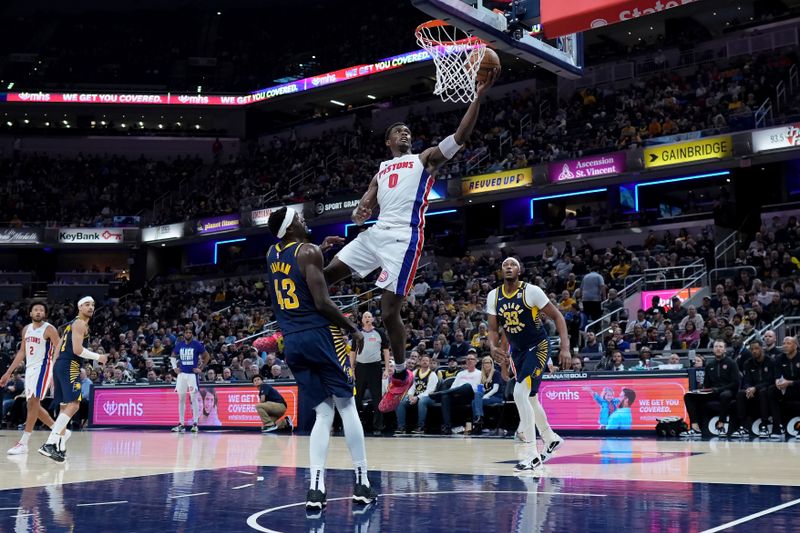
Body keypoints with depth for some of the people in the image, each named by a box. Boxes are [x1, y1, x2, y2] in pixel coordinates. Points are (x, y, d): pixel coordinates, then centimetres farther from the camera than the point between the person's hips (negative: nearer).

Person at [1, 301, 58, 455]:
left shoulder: (49, 329, -8)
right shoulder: (26, 329, 12)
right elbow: (22, 352, 18)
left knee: (33, 402, -15)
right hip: (29, 368, 8)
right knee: (34, 404, 10)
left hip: (42, 367, -8)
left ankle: (23, 443, -15)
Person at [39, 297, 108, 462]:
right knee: (73, 405, -18)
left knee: (65, 407, 13)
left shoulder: (71, 324, 25)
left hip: (60, 365, 11)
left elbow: (58, 350, 25)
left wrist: (54, 372, 26)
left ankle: (60, 447, 14)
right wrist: (98, 357, -7)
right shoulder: (80, 323, -5)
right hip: (69, 366, -11)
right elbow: (77, 349, -18)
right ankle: (50, 444, -26)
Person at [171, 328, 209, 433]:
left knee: (194, 398, -5)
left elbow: (206, 356, 2)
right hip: (182, 374, 4)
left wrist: (200, 368, -3)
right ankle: (181, 424, 10)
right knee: (181, 399, 5)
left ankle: (195, 423, 0)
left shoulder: (197, 344, -4)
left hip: (193, 374, -4)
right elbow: (173, 356, 22)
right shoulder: (179, 344, 6)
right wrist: (175, 367, 8)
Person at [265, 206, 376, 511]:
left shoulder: (272, 254, 13)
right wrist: (354, 329, -6)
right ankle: (362, 485, 7)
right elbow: (322, 303, -16)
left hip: (291, 342, 6)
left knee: (323, 414, 9)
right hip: (320, 334, -6)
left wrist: (320, 250, 38)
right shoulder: (308, 251, -9)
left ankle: (315, 489, -5)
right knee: (347, 407, 5)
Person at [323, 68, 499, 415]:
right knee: (326, 274, 1)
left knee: (389, 312, -7)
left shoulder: (425, 159, 10)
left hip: (404, 237, -6)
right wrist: (361, 210, -5)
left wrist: (478, 97, -11)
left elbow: (461, 135, -2)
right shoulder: (382, 168, 25)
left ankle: (401, 376, 11)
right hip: (377, 232, 6)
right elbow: (370, 198, 21)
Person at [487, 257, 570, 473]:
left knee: (520, 394, -21)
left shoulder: (531, 291, -18)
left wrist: (565, 347, -21)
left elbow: (557, 316, -13)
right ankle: (551, 439, 41)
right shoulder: (494, 296, -3)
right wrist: (494, 348, -16)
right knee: (529, 398, 17)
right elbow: (493, 330, 4)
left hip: (538, 347, -7)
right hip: (516, 350, 7)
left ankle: (532, 454, -16)